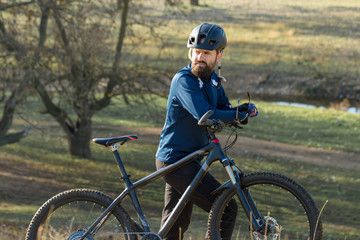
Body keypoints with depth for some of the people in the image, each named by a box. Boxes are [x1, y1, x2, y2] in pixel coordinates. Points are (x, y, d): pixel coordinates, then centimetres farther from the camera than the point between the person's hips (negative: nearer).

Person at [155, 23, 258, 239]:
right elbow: (205, 115, -30)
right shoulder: (184, 80, -18)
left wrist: (240, 113, -18)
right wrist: (241, 113, -20)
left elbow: (224, 110, 5)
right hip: (176, 160, -9)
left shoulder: (212, 80, 11)